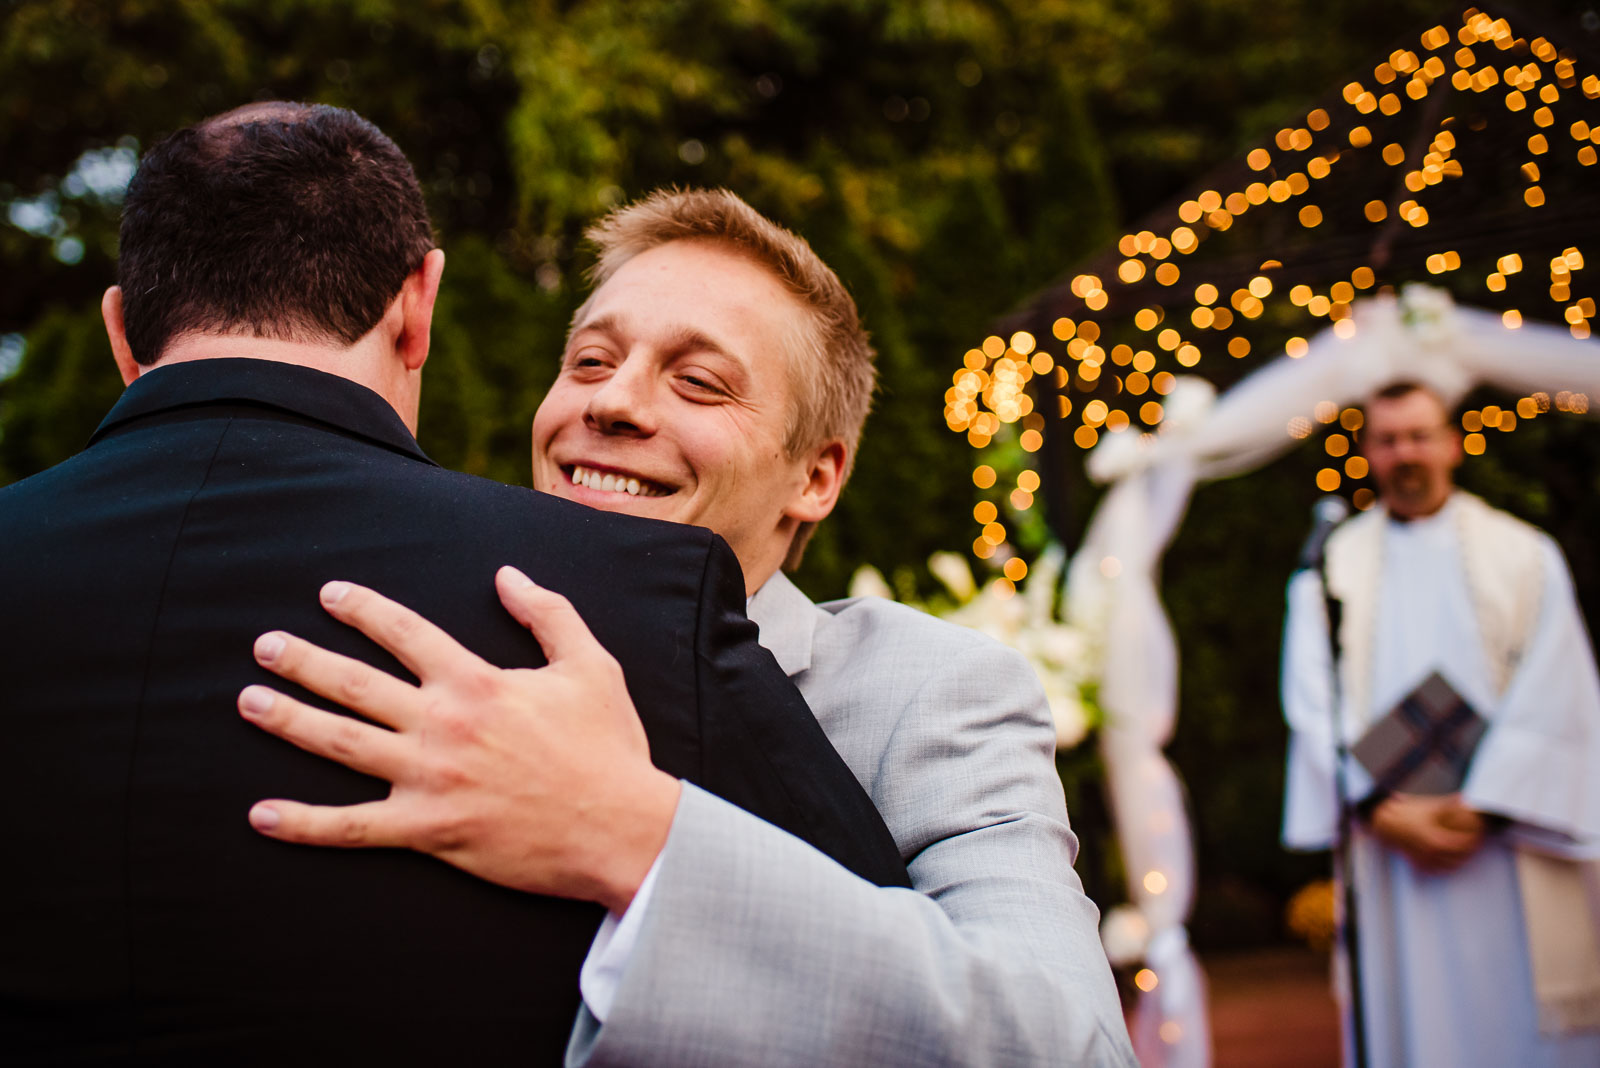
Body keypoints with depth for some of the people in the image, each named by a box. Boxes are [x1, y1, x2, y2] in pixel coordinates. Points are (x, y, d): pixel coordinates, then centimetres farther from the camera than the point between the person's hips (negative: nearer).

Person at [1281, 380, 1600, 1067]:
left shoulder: (1526, 557, 7)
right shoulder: (1328, 569, 9)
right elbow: (1315, 707, 1)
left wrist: (1482, 810, -12)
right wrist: (1383, 811, -12)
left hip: (1507, 849, 0)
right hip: (1388, 851, 0)